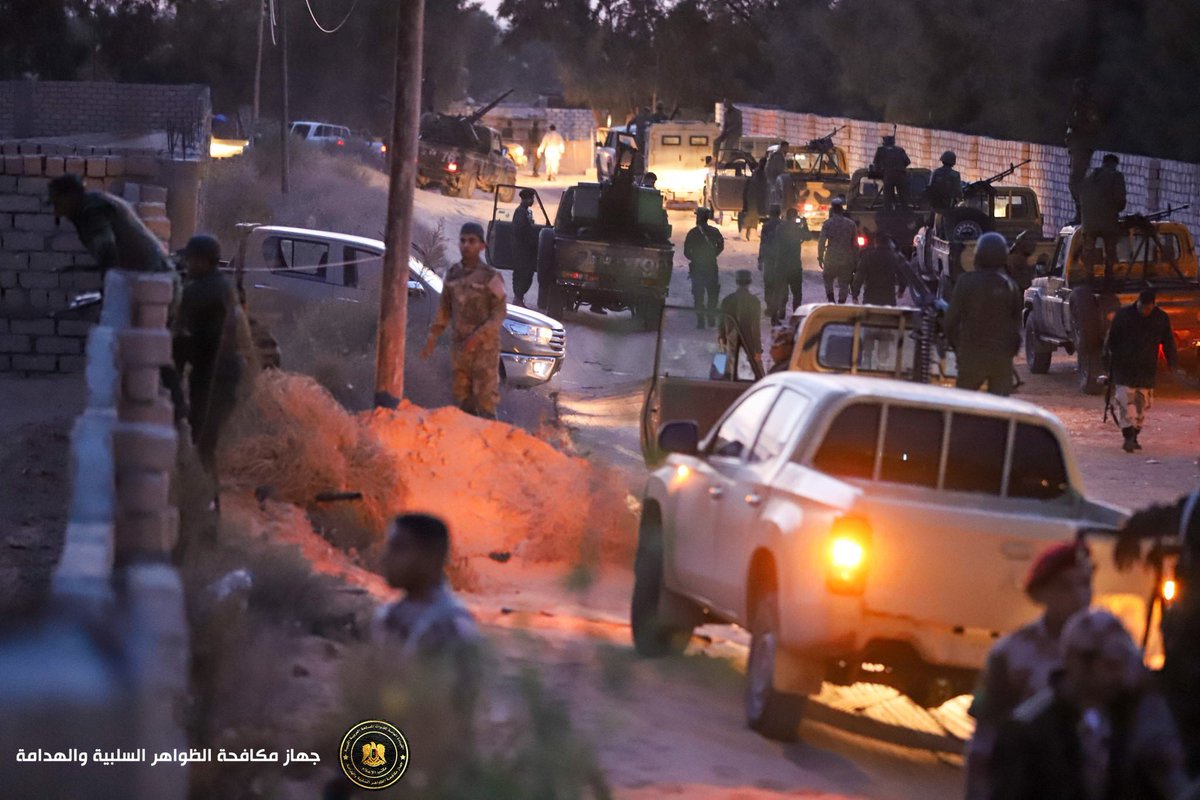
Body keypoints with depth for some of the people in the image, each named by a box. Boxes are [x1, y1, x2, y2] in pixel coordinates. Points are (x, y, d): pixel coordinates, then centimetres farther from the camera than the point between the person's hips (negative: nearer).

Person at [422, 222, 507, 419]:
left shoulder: (490, 276, -9)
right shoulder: (452, 274, 8)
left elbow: (500, 312, -11)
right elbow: (444, 309, 16)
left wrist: (477, 337, -22)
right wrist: (433, 337, 10)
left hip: (484, 346, -6)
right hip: (459, 344, 6)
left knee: (485, 396, -8)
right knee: (462, 395, 10)